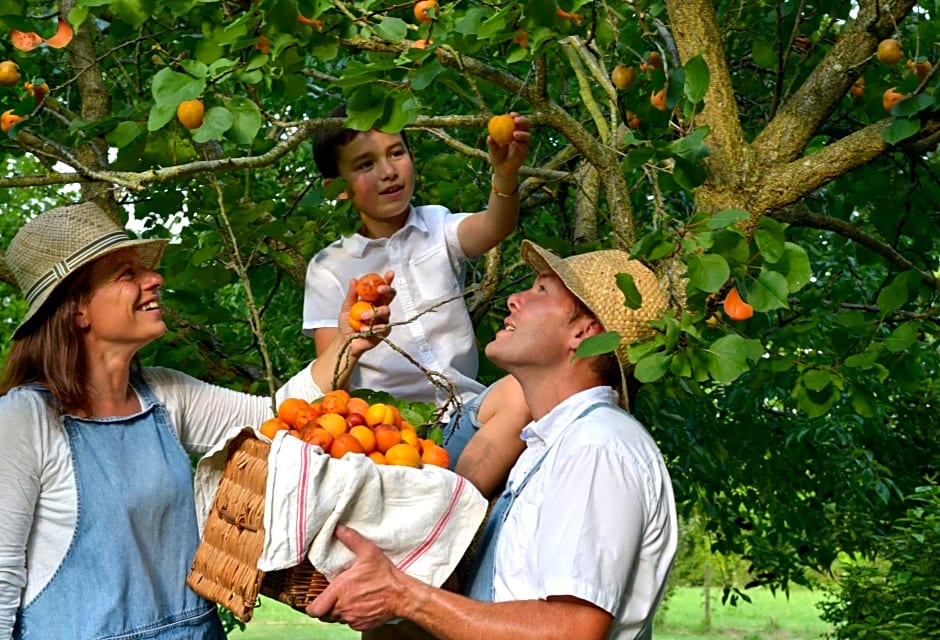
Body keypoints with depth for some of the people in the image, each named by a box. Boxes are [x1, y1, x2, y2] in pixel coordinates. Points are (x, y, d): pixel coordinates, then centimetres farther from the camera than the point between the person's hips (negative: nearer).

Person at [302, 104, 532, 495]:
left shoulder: (438, 228, 12)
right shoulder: (329, 268, 10)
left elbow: (495, 227, -12)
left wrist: (506, 173, -34)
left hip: (463, 411, 1)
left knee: (522, 391, -31)